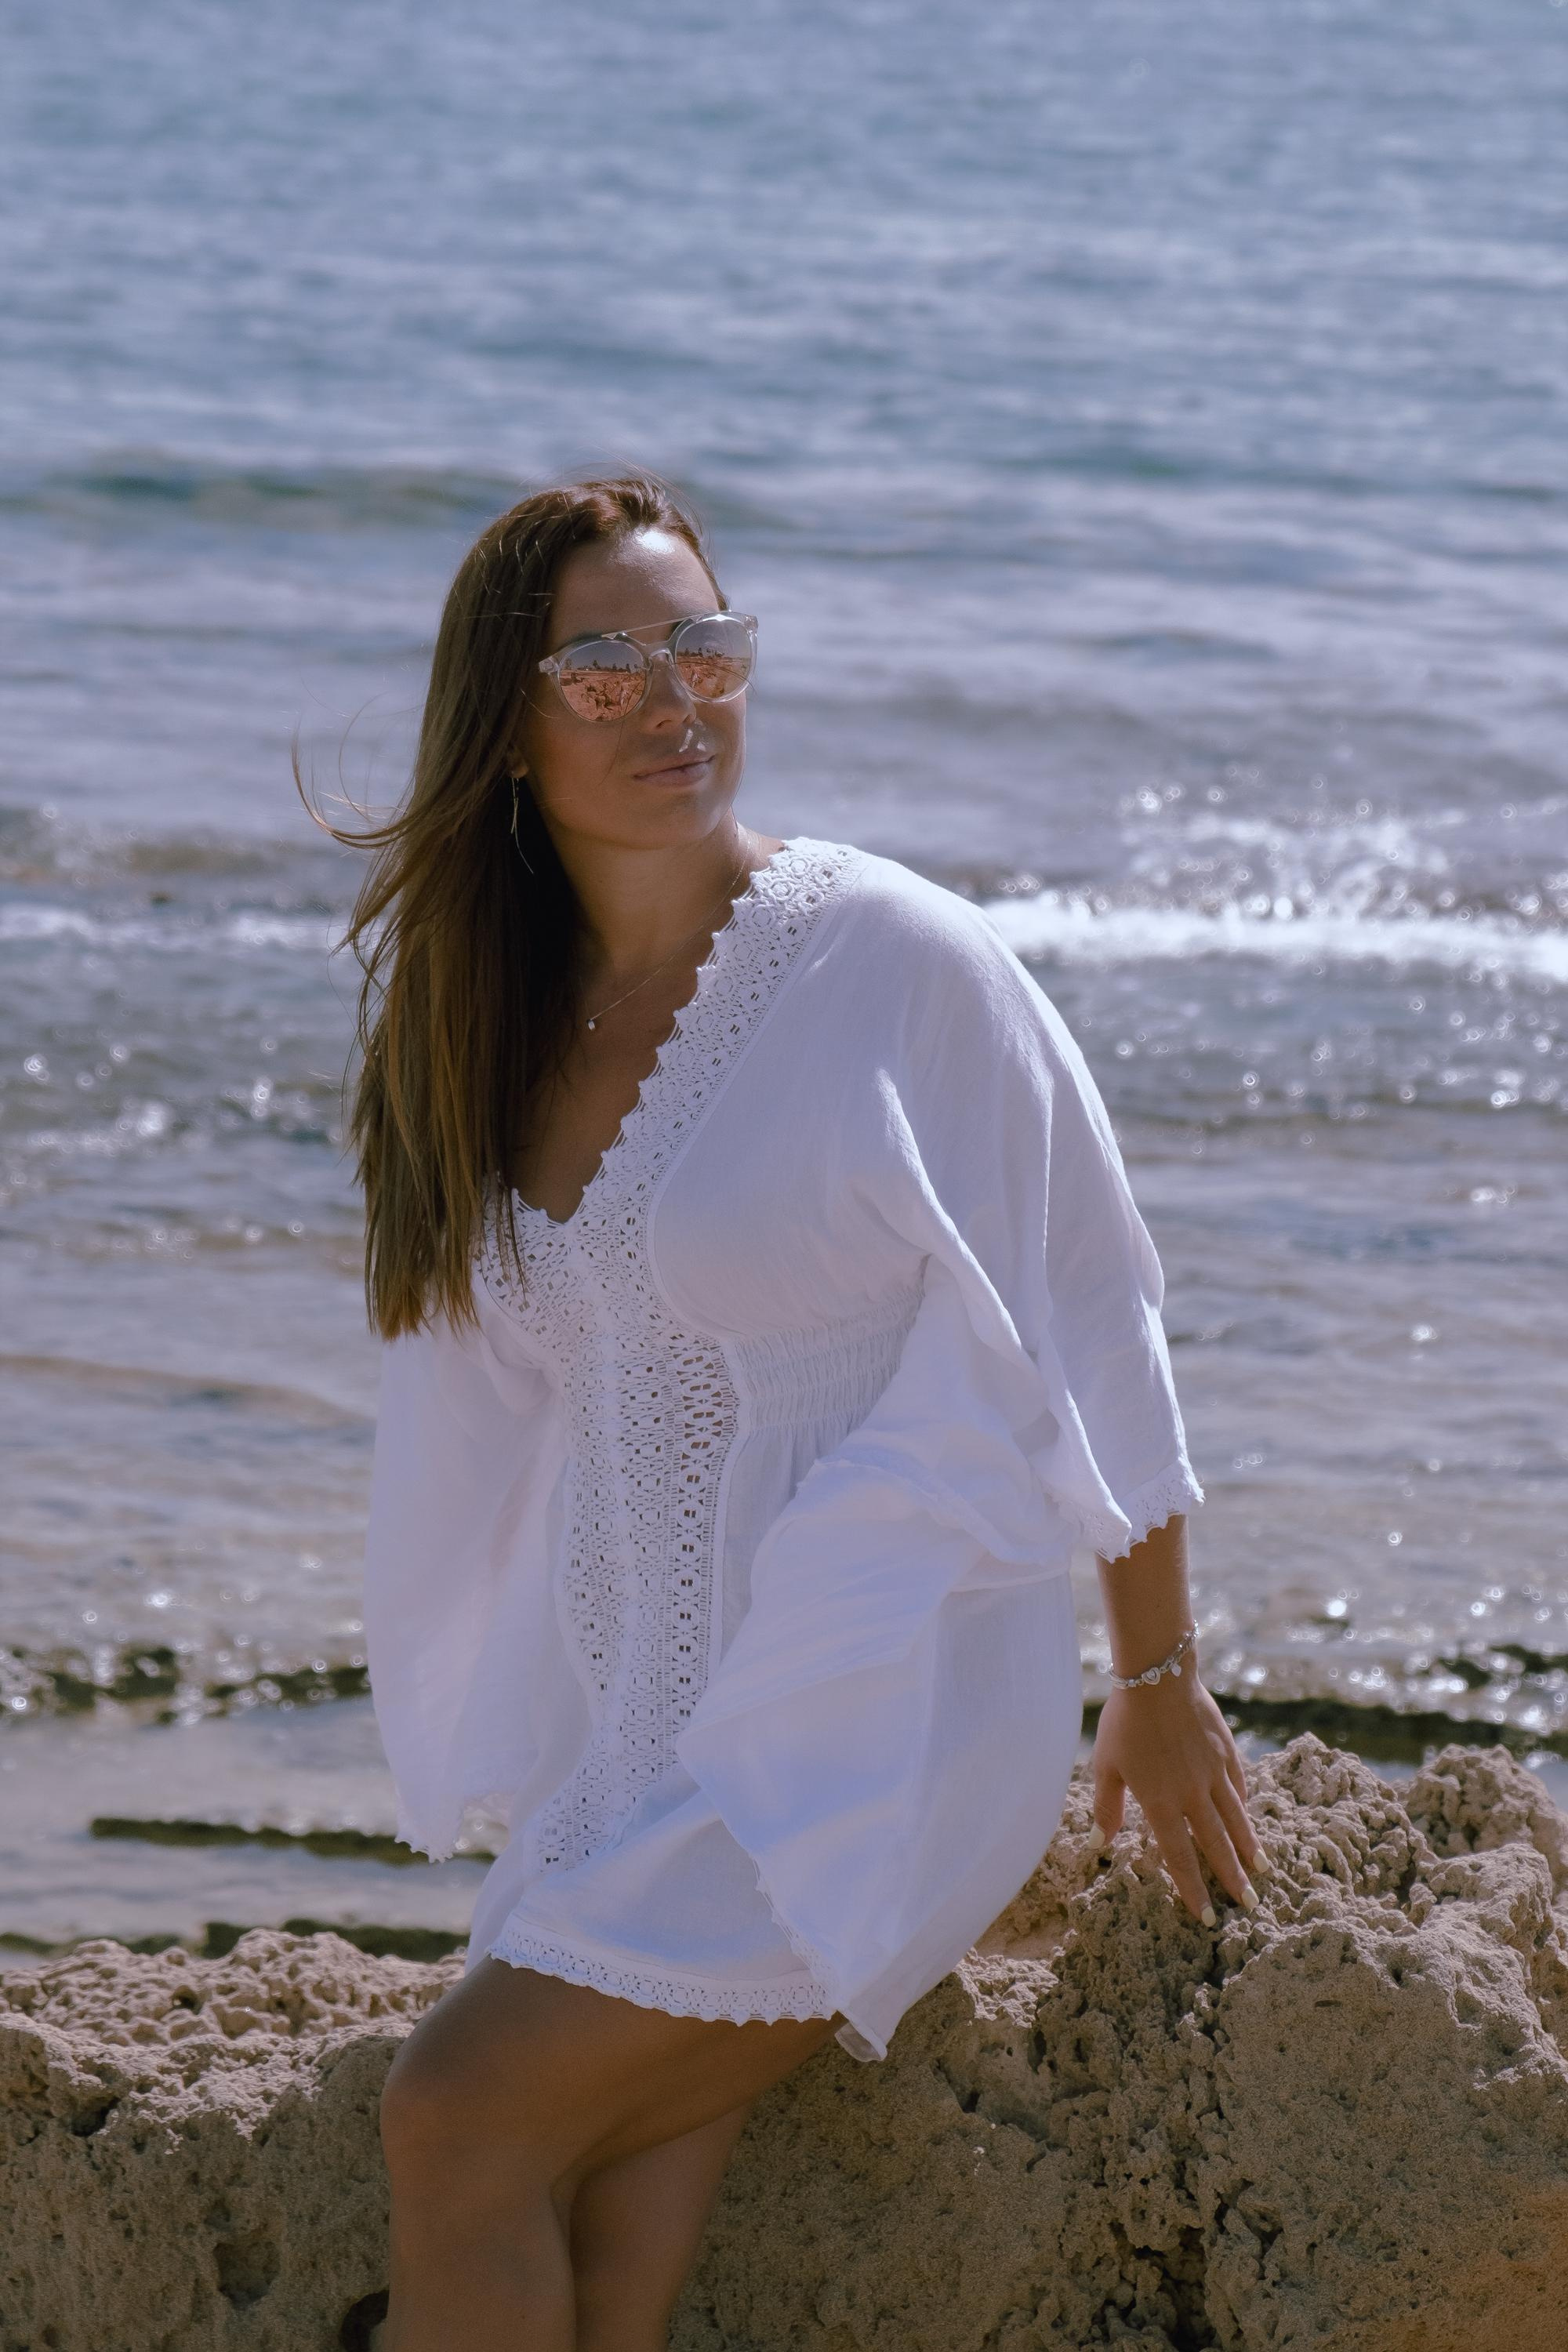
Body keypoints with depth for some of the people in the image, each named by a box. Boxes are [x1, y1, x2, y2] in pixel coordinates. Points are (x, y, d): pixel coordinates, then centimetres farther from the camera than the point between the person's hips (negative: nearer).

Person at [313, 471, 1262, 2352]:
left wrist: (1161, 1685, 4)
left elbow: (1089, 1337, -2)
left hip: (885, 1714, -5)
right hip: (628, 1745, 5)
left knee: (461, 2117, -19)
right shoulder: (477, 1013, 9)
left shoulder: (899, 962, -9)